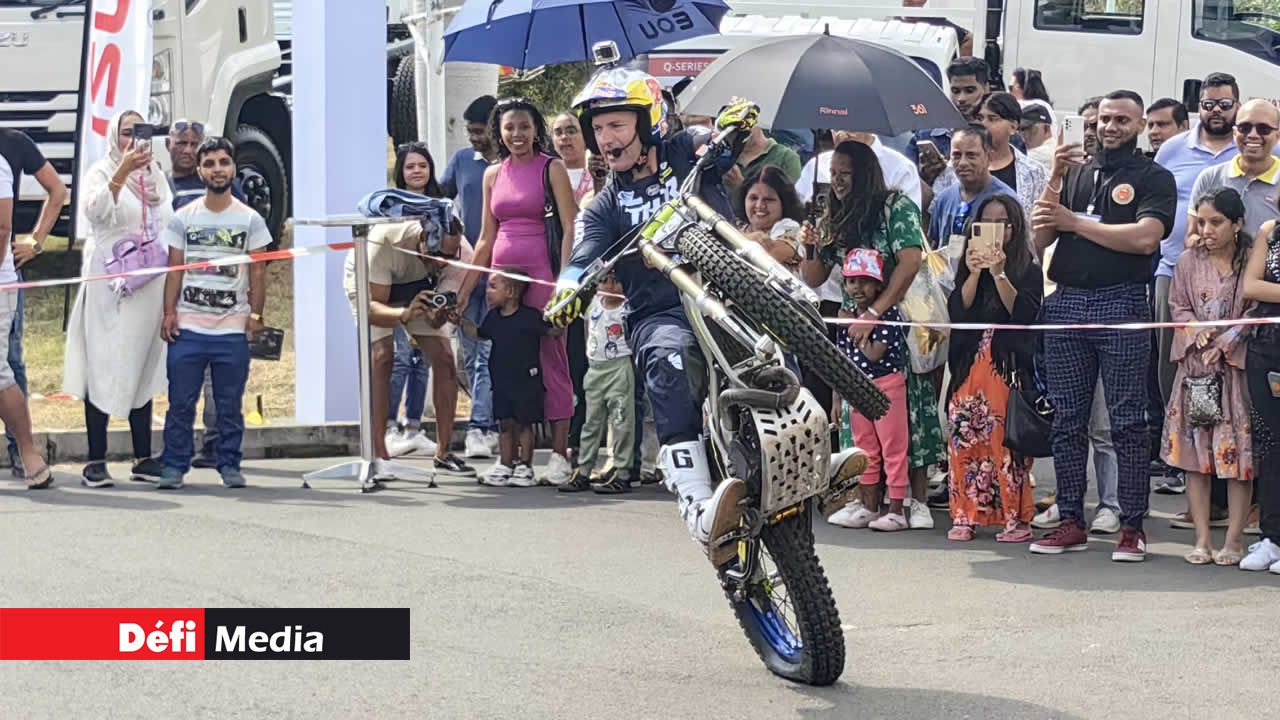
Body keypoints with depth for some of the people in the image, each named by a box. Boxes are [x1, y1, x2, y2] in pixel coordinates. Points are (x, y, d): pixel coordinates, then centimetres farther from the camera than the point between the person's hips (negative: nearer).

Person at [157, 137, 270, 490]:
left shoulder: (250, 220, 6)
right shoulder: (183, 218, 8)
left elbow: (257, 273, 7)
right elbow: (174, 269, 7)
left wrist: (255, 315, -2)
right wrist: (169, 312, -1)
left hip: (233, 328, 0)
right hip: (188, 326, 0)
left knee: (230, 405, 4)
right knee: (181, 403, 0)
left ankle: (230, 466, 13)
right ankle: (174, 466, 6)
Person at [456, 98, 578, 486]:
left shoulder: (551, 168, 0)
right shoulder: (493, 175, 14)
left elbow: (570, 228, -5)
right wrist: (465, 289, 16)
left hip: (541, 272, -5)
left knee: (551, 359, -6)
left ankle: (559, 453, -4)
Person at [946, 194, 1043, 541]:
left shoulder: (1028, 269, 4)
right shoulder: (967, 267, 15)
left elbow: (1024, 313, -9)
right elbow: (958, 310, 1)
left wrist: (999, 274, -15)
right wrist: (975, 273, -10)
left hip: (1009, 366, -3)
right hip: (970, 365, 3)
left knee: (1007, 441, -8)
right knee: (965, 439, -2)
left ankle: (1015, 517, -3)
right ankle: (966, 515, 3)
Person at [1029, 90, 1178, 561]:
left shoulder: (1154, 178, 5)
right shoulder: (1076, 173, 17)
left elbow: (1145, 237, -12)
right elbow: (1039, 238, 10)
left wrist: (1075, 222, -7)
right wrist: (1054, 181, -2)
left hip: (1122, 306, -5)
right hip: (1066, 304, 5)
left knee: (1127, 422, -3)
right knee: (1067, 420, 6)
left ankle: (1132, 526, -1)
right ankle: (1071, 522, 12)